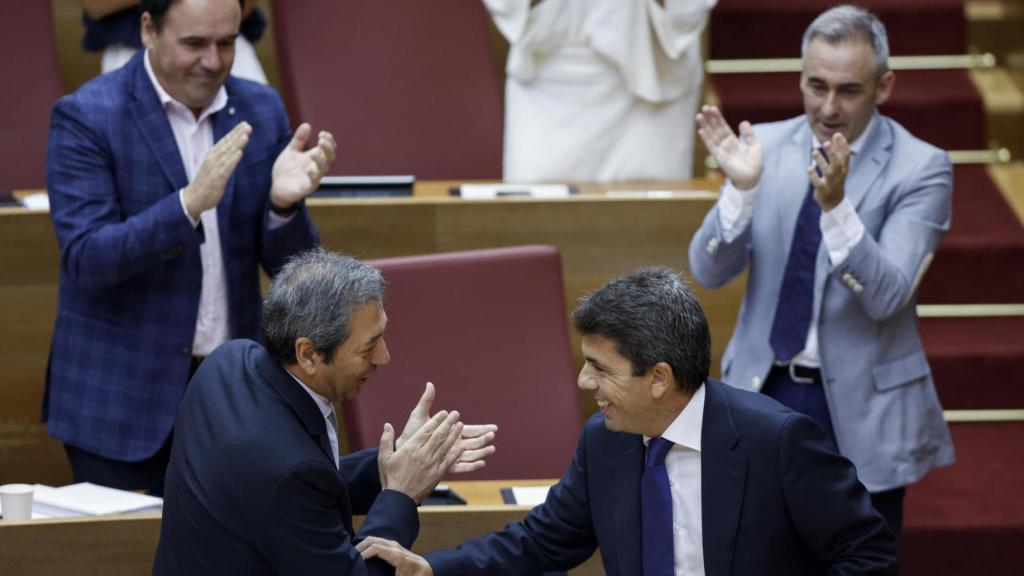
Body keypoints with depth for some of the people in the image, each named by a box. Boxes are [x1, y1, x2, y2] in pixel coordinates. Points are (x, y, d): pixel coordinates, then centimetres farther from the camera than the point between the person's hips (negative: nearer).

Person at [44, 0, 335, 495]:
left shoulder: (261, 111, 3)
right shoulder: (86, 116, -9)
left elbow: (292, 267, 3)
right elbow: (84, 259, -19)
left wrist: (284, 203, -19)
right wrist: (189, 203, -30)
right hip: (121, 398, -4)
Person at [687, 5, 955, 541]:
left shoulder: (920, 169, -10)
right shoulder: (767, 146, 0)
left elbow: (888, 295, -20)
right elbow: (708, 270, -6)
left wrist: (836, 205, -34)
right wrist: (743, 188, -23)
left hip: (859, 406, -3)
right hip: (763, 390, 3)